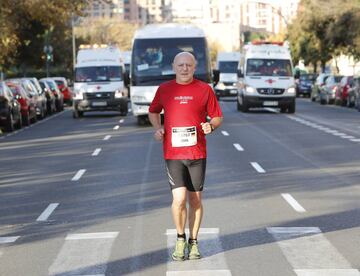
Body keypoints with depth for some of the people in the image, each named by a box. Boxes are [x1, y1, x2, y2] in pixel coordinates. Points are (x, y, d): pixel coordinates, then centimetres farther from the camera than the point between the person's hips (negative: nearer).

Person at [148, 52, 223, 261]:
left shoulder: (204, 89, 3)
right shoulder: (164, 89, 6)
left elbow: (217, 116, 8)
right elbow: (153, 112, 22)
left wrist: (211, 126, -14)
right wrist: (158, 128, 2)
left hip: (197, 153, 0)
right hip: (173, 153, 0)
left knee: (195, 199, 7)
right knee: (179, 199, -11)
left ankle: (193, 242, 21)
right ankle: (181, 238, 12)